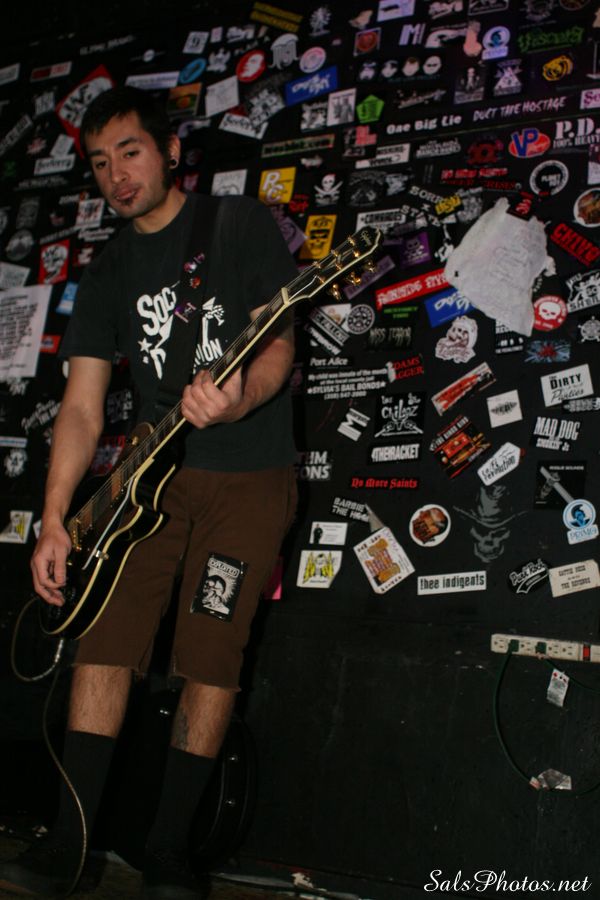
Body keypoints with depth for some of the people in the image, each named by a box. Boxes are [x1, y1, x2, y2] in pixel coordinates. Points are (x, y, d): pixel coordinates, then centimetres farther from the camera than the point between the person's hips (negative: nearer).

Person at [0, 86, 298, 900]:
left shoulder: (241, 224, 0)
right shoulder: (108, 273, 11)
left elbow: (279, 342, -8)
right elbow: (83, 403, 6)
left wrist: (239, 398, -31)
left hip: (250, 474, -4)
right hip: (156, 472, 4)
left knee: (209, 659, -5)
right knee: (105, 643, -3)